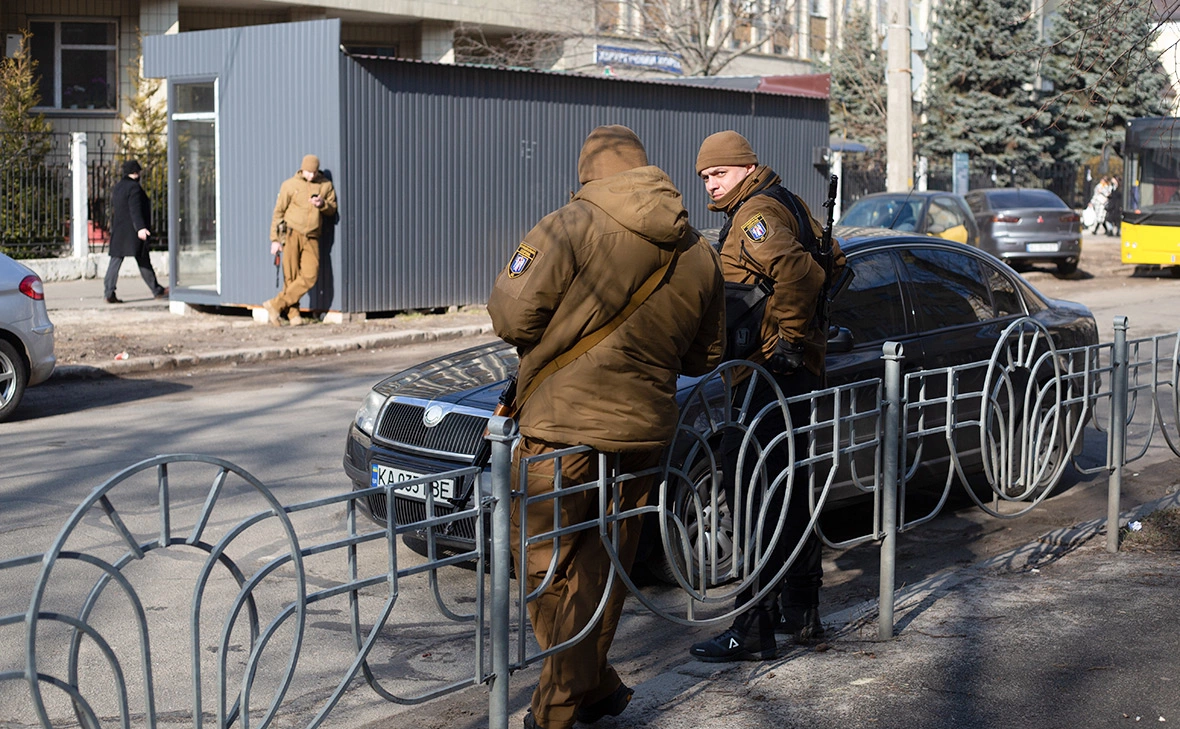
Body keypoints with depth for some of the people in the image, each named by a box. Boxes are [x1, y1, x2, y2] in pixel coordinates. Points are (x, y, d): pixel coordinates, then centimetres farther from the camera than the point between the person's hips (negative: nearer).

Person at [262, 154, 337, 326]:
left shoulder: (326, 185, 11)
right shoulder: (290, 185, 3)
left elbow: (332, 210, 13)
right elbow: (278, 212, 4)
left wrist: (322, 204, -11)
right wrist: (274, 239, -1)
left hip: (311, 238, 2)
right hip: (291, 233, -2)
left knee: (310, 276, -11)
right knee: (291, 277, -3)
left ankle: (276, 305, -5)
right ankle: (293, 314, 5)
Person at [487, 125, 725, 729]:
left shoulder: (571, 228, -10)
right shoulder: (699, 254, 8)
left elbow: (511, 317, -12)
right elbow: (704, 358, 15)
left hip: (561, 427, -5)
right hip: (644, 430, 5)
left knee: (547, 562, 8)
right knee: (601, 565, 15)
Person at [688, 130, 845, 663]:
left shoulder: (755, 214, -14)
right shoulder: (788, 205, 18)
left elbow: (796, 273, -31)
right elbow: (833, 263, 28)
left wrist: (787, 339, -21)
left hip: (769, 371, -11)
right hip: (800, 370, 11)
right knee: (787, 491, 18)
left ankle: (754, 629, -6)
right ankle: (801, 612, 28)